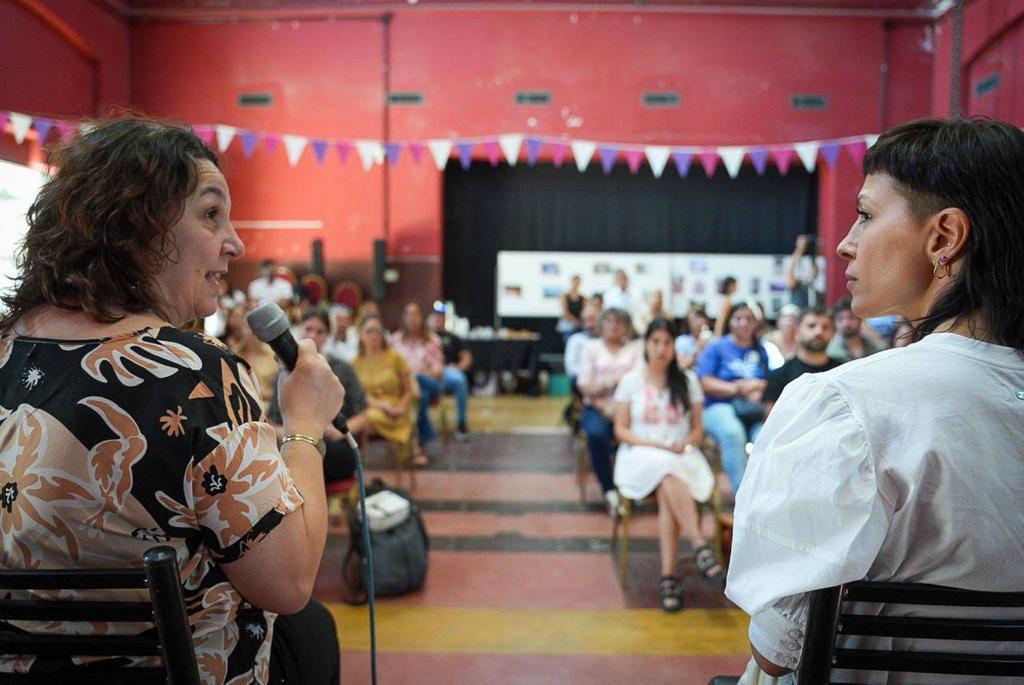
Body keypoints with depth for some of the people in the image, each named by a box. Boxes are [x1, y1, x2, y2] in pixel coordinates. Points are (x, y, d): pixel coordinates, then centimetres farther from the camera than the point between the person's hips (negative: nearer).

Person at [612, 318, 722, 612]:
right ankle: (699, 546, -39)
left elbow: (698, 429, 12)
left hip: (682, 455, 1)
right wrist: (655, 445, -12)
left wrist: (686, 445, -10)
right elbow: (621, 430, 3)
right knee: (669, 471, -38)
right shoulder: (631, 380, 7)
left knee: (667, 495, -33)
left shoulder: (688, 381, 11)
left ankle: (668, 577, -34)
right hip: (641, 457, -1)